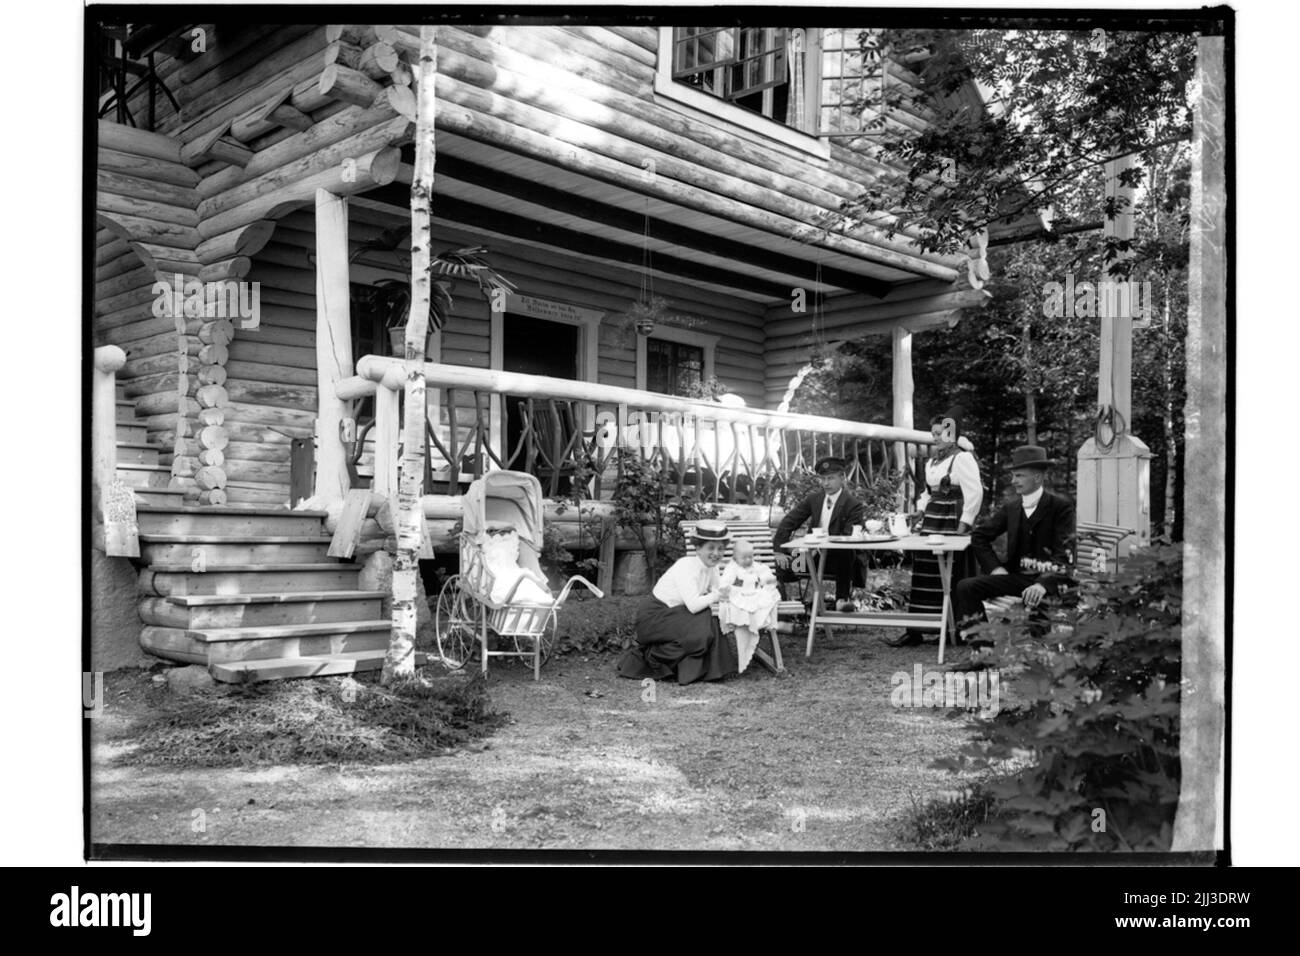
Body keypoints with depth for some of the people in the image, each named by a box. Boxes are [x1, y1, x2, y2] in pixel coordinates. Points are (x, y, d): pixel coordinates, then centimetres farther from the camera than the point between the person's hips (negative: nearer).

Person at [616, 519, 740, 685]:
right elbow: (693, 605, -33)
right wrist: (715, 596, -18)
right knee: (702, 627, -23)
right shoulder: (685, 566, -25)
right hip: (653, 616, -8)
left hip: (672, 614, 8)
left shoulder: (711, 567, 1)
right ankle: (652, 655, -6)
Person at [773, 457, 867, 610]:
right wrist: (779, 551, -8)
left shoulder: (853, 505, -7)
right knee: (783, 566, -20)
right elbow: (788, 522, 4)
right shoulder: (813, 499, 7)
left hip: (840, 559, -4)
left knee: (845, 554, -38)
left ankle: (842, 599, -29)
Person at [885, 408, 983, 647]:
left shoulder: (962, 458, -9)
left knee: (951, 578, -3)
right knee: (923, 575, 5)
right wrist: (921, 518, 12)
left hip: (952, 523, -8)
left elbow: (974, 493, -14)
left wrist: (963, 526, -16)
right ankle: (914, 631, 8)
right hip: (931, 523, 8)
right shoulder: (932, 462, 16)